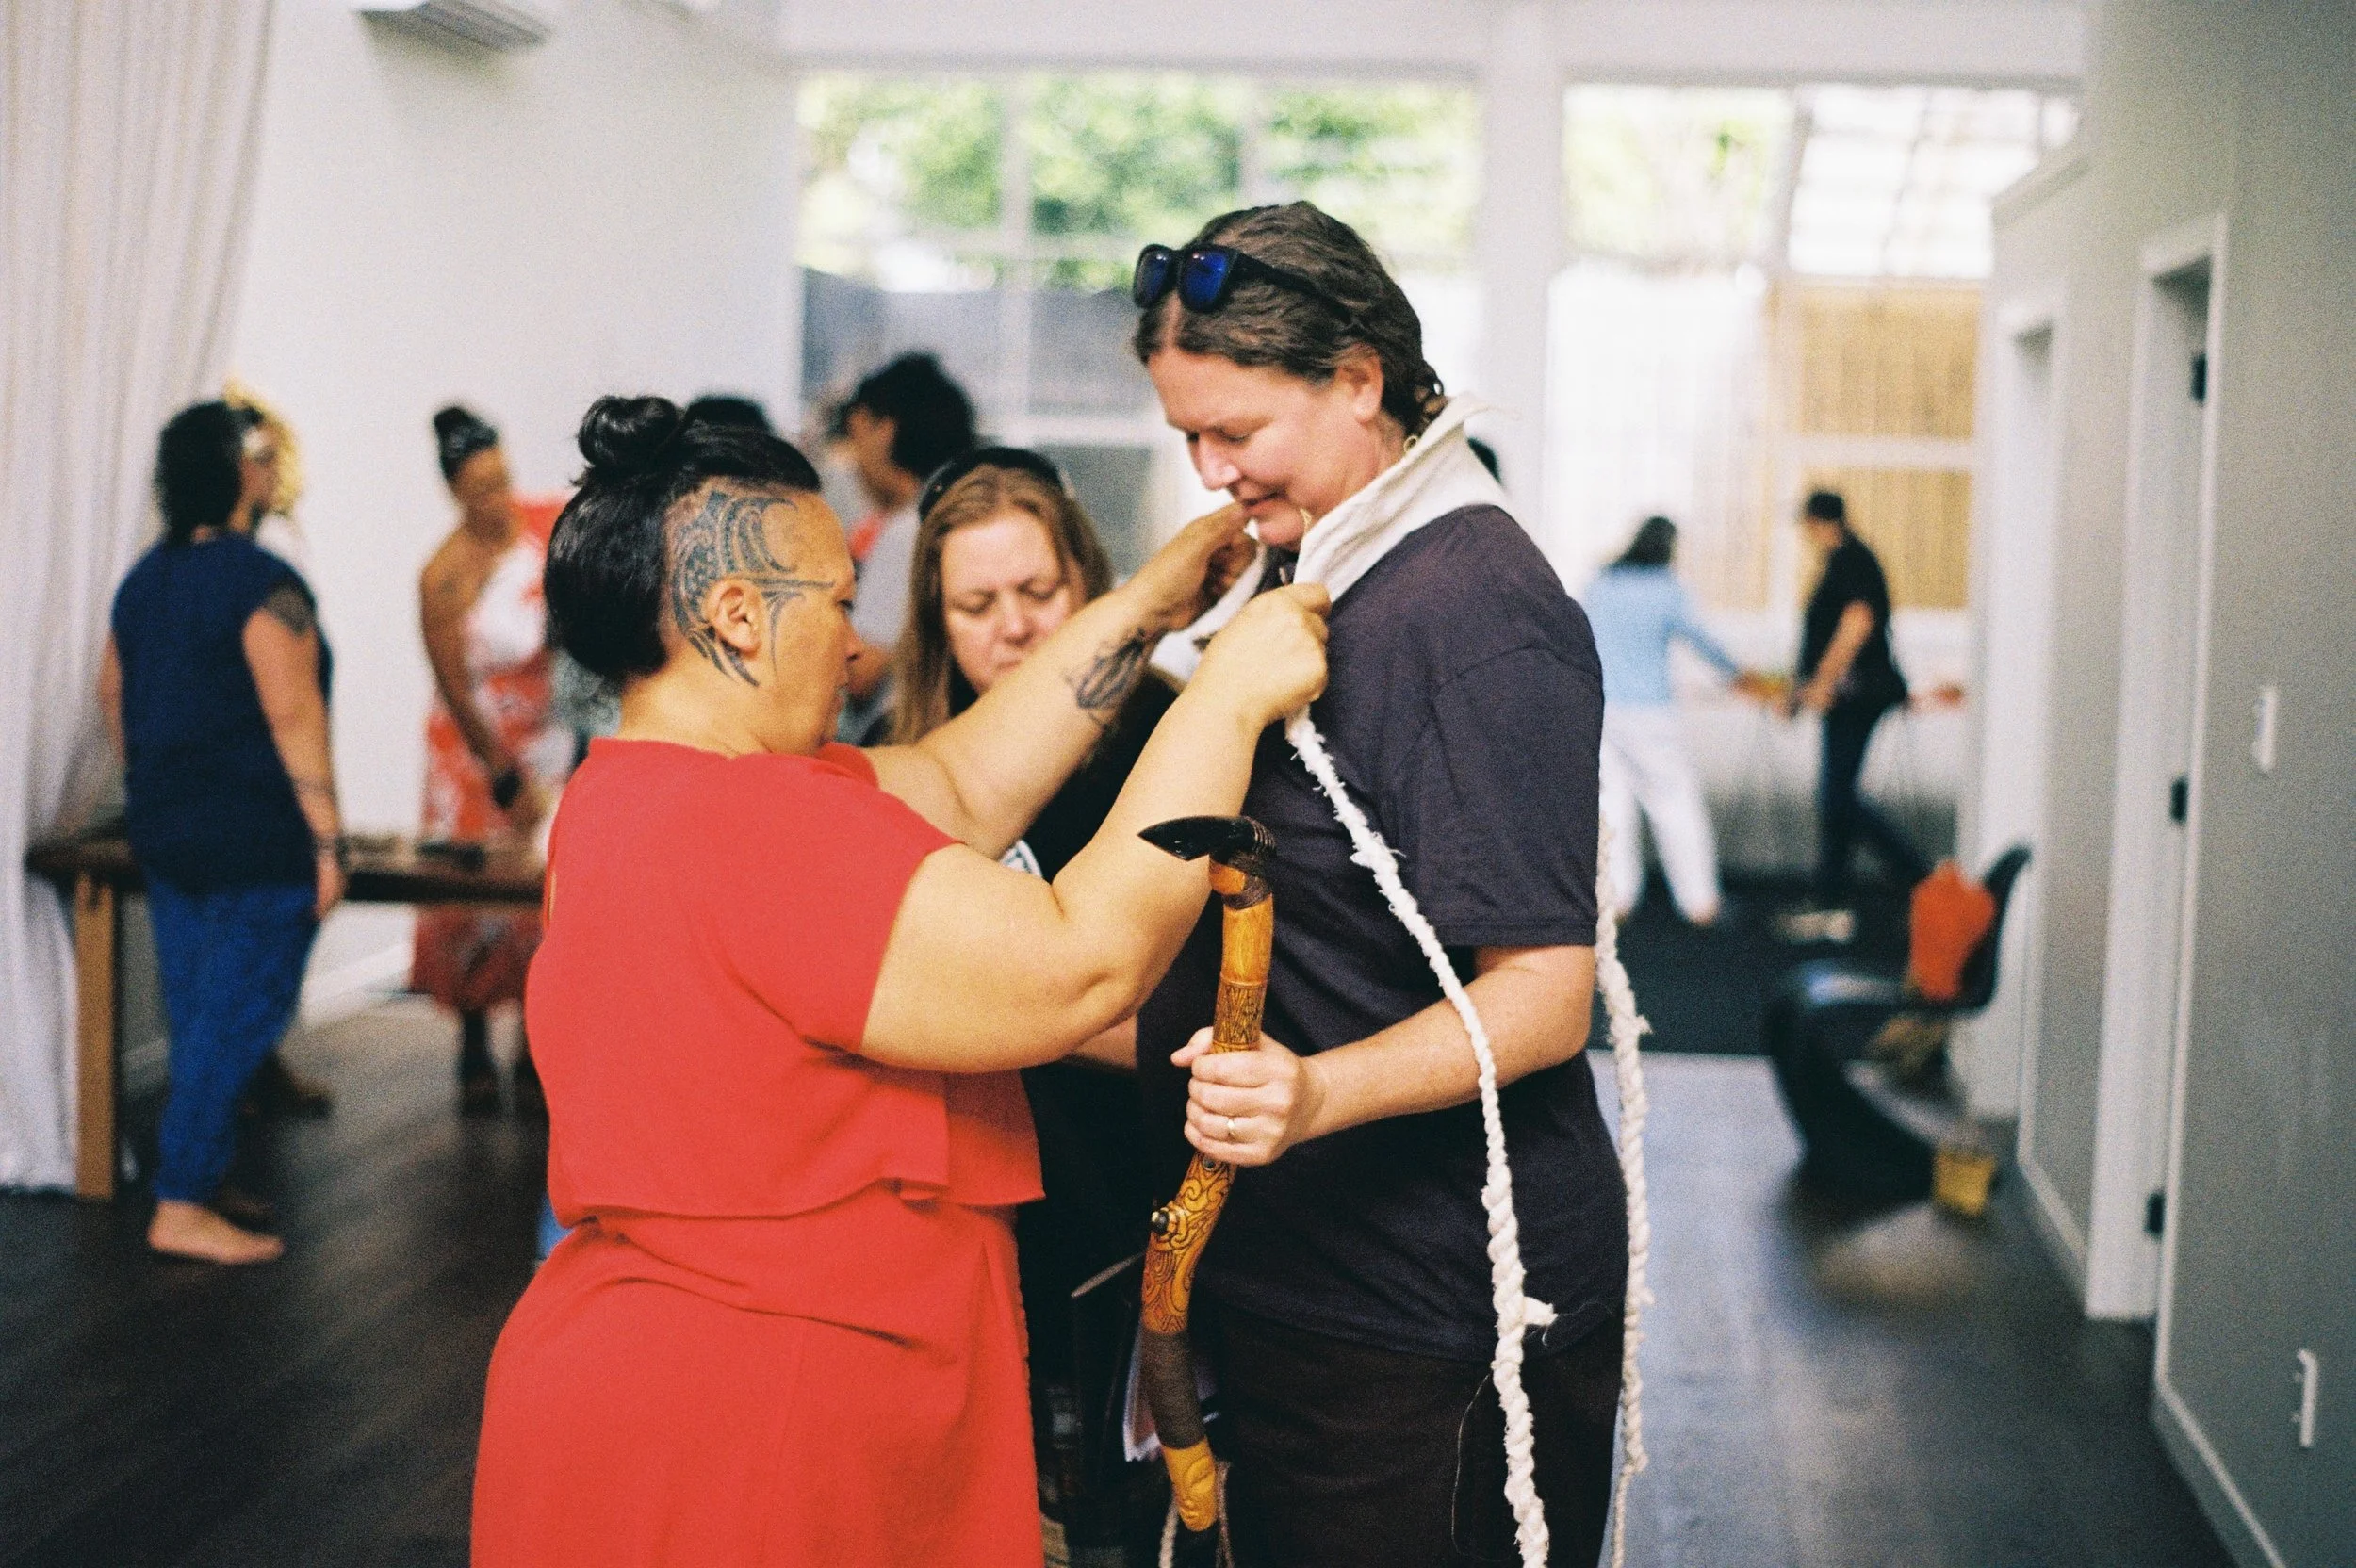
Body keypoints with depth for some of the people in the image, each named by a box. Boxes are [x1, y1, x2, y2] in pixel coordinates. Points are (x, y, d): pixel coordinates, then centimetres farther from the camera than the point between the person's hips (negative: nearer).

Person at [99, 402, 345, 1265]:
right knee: (235, 1023, -3)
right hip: (256, 840, -8)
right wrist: (327, 840, -17)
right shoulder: (262, 584, -16)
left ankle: (200, 1183, 24)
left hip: (164, 831, 8)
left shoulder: (145, 578, 10)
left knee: (195, 1021, 16)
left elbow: (111, 692, 19)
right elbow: (293, 716, -20)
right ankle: (183, 1205, -2)